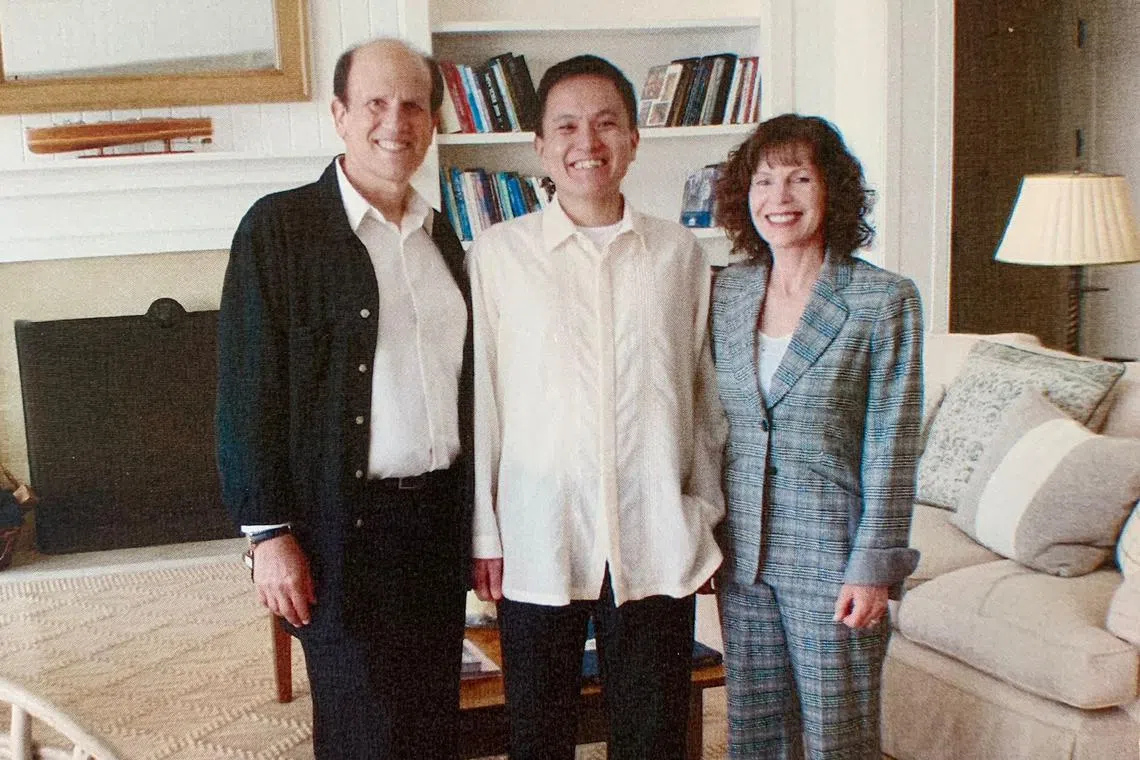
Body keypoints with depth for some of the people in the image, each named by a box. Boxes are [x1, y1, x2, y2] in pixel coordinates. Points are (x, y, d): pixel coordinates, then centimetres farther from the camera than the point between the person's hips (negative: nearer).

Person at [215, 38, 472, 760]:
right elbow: (247, 392, -10)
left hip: (440, 511, 6)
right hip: (343, 523, -5)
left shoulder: (441, 234, 11)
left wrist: (475, 517, 13)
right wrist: (268, 532, -12)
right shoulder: (280, 227, -8)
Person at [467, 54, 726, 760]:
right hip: (538, 543, -1)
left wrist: (707, 516, 8)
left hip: (658, 544, 2)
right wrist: (484, 535, 0)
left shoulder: (681, 253, 3)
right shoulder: (498, 254, -3)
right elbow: (479, 400, 0)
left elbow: (705, 396, 9)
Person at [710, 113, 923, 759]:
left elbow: (892, 449, -9)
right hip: (741, 552, 4)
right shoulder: (729, 292, 5)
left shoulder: (885, 300, -9)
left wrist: (874, 567, -12)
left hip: (831, 552, -4)